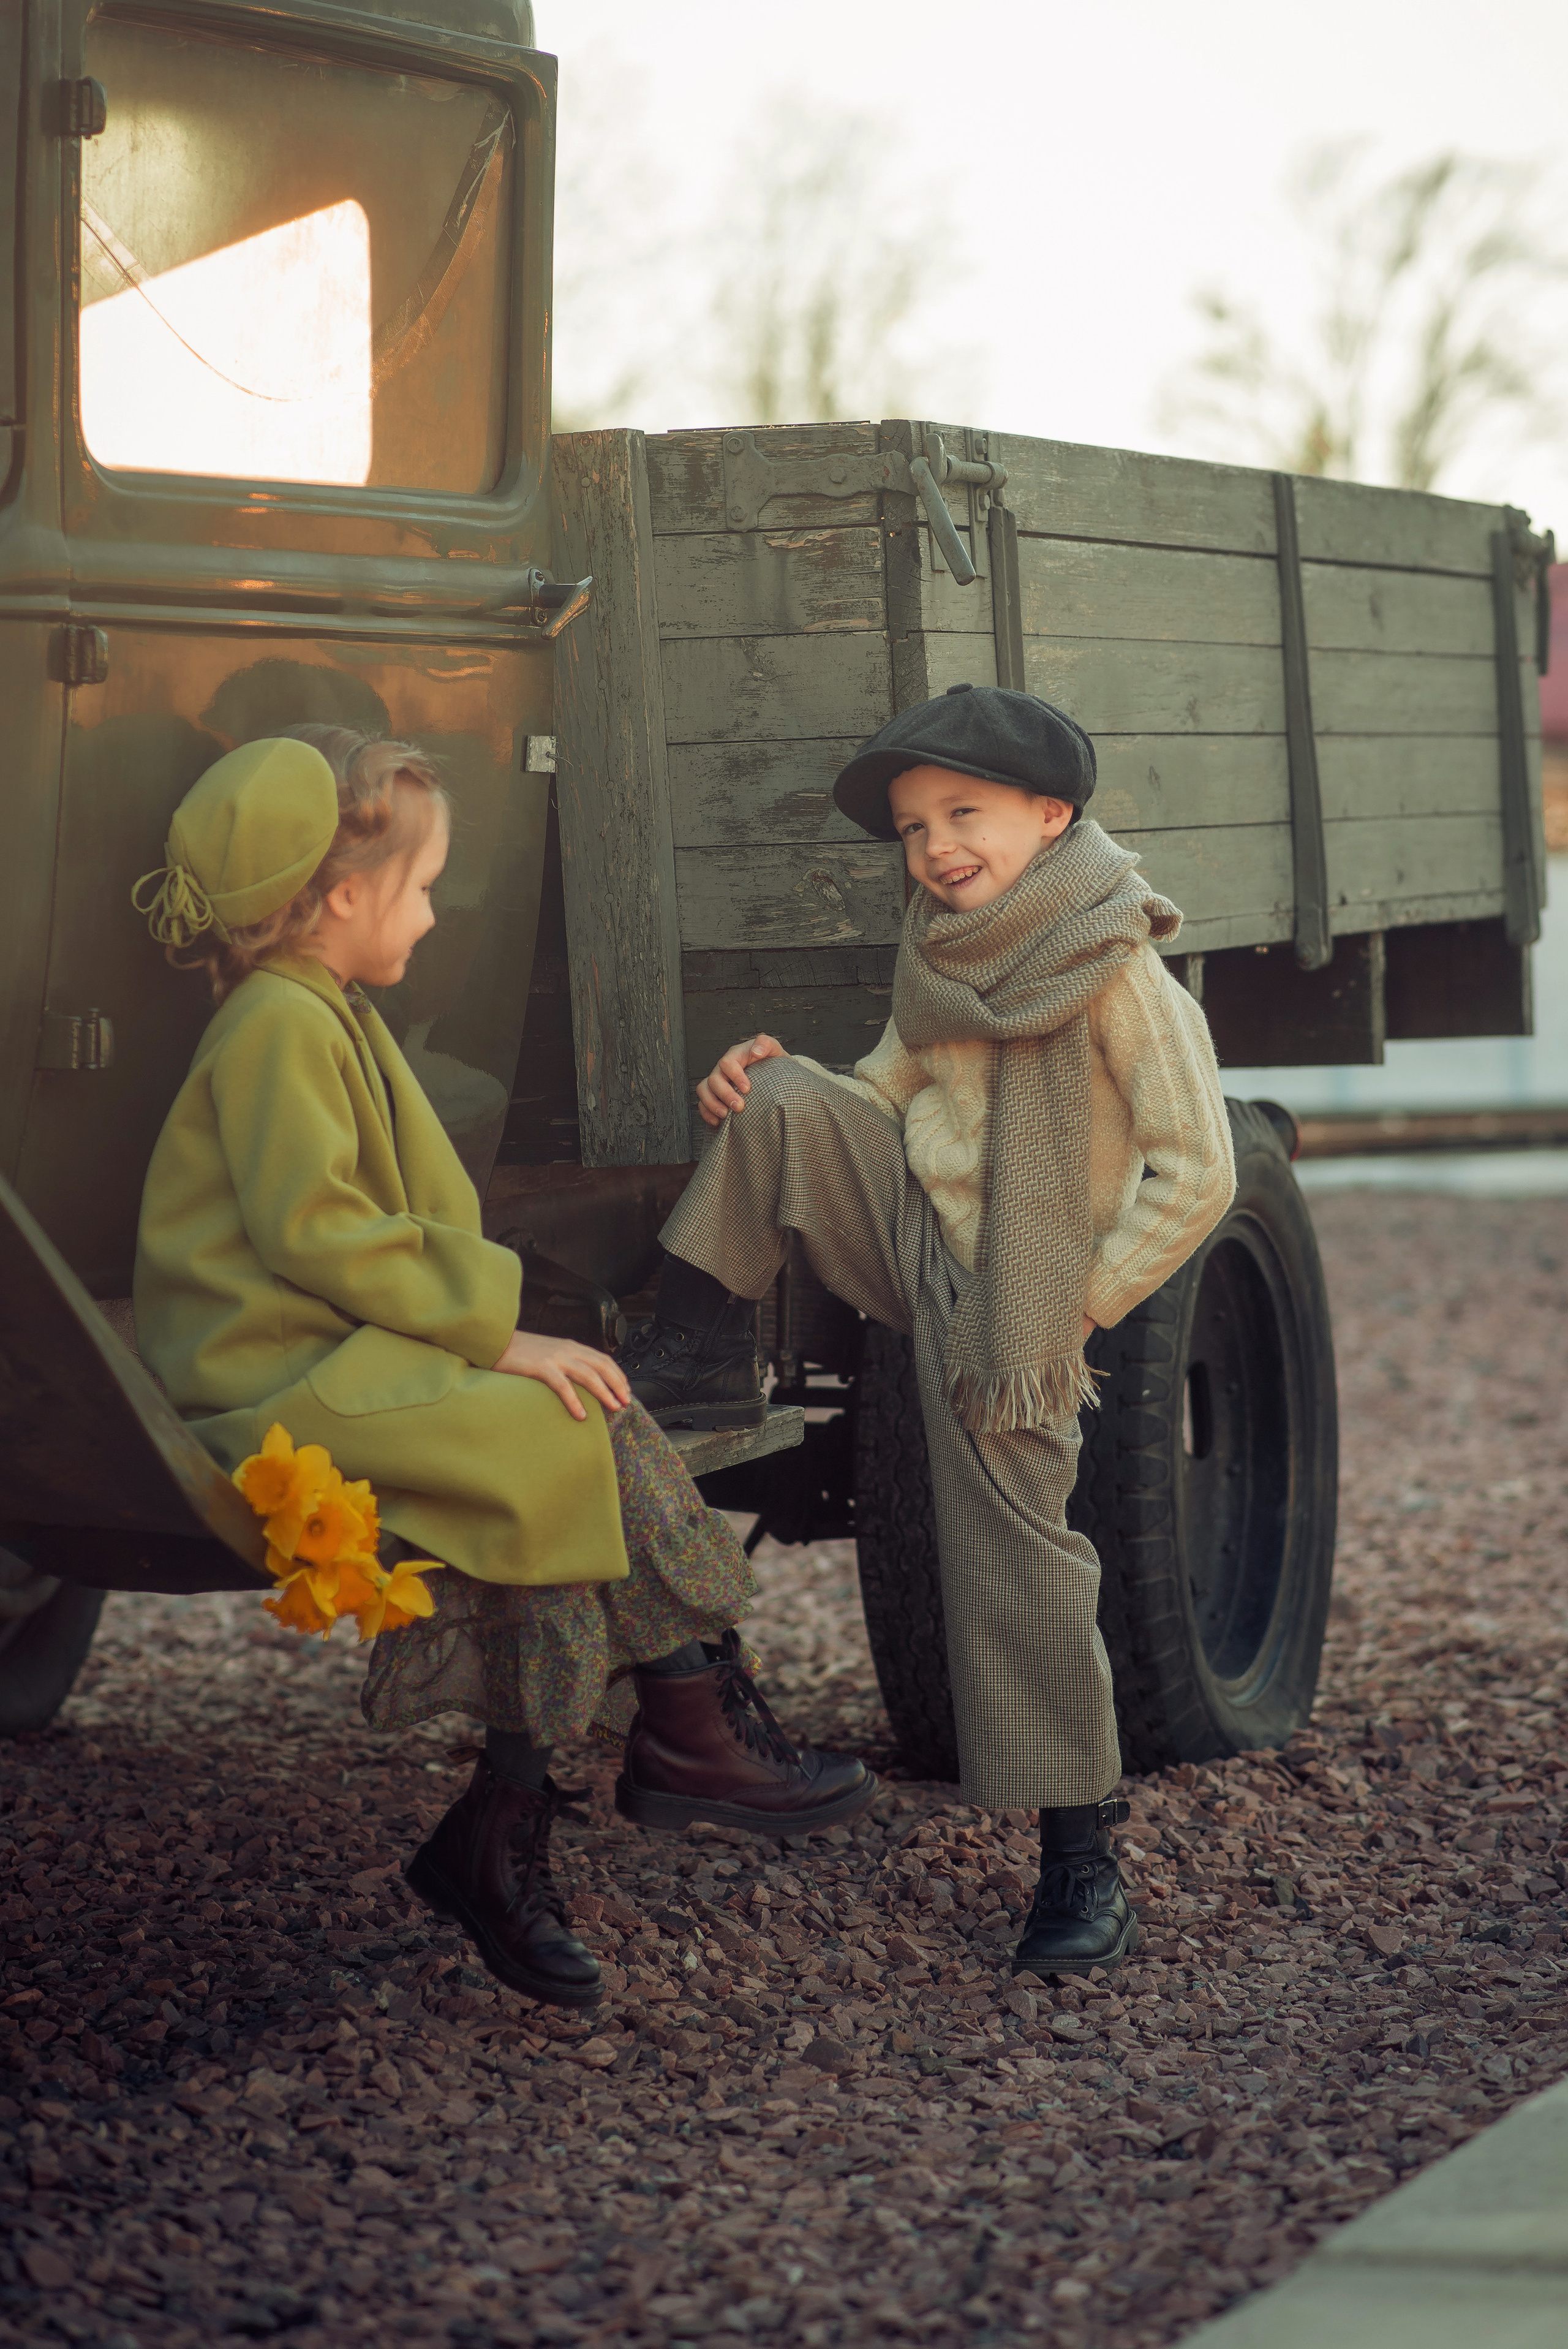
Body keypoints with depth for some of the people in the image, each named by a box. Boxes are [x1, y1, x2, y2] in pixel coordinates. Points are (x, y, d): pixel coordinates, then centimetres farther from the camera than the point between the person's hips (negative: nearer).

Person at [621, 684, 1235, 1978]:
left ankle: (1083, 1871, 3)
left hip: (1002, 1301, -6)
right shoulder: (943, 951, 6)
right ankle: (700, 1353, -1)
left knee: (1017, 1564, -7)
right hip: (906, 1228, 6)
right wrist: (766, 1087, -3)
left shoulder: (1122, 978, -15)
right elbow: (890, 1092, 16)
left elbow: (1197, 1175, -15)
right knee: (784, 1102, -13)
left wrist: (1082, 1303, -14)